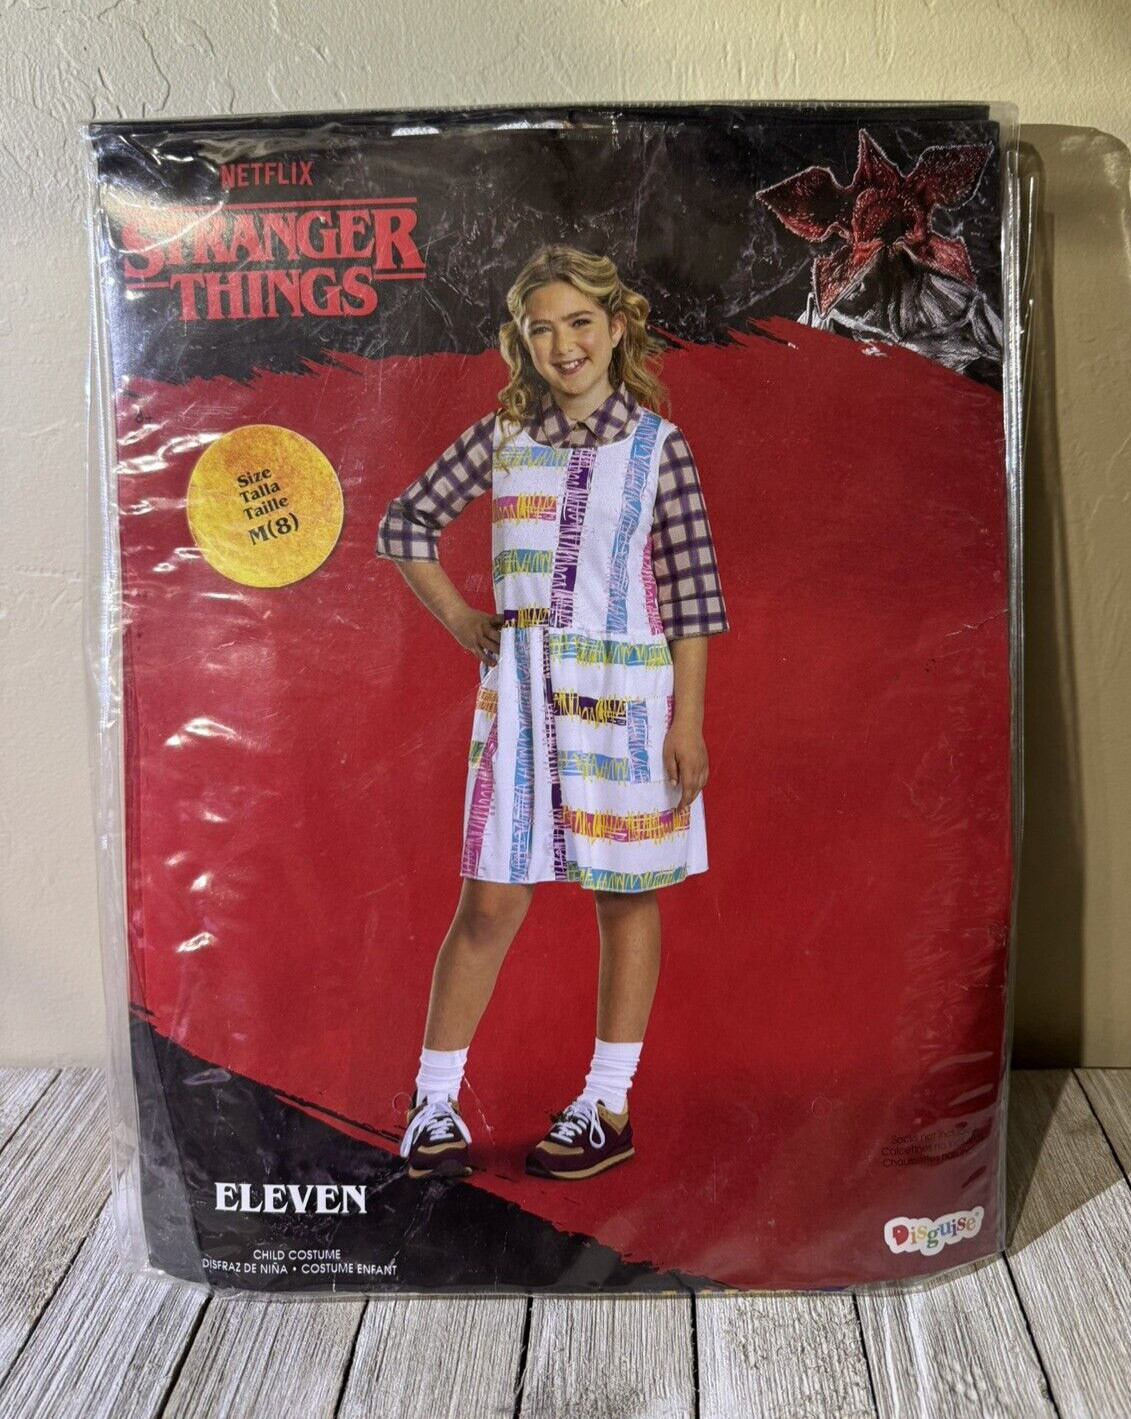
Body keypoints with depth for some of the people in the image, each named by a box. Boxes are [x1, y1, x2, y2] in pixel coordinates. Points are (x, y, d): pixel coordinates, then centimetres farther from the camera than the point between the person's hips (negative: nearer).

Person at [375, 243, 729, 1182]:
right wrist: (461, 622, 6)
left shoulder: (656, 445, 1)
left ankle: (608, 1109, 22)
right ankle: (435, 1105, 17)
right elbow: (404, 524, 15)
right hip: (521, 688, 2)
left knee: (626, 897, 7)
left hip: (627, 691, -1)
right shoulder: (502, 438, 6)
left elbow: (693, 595, -2)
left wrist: (688, 722, -7)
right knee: (492, 902, 3)